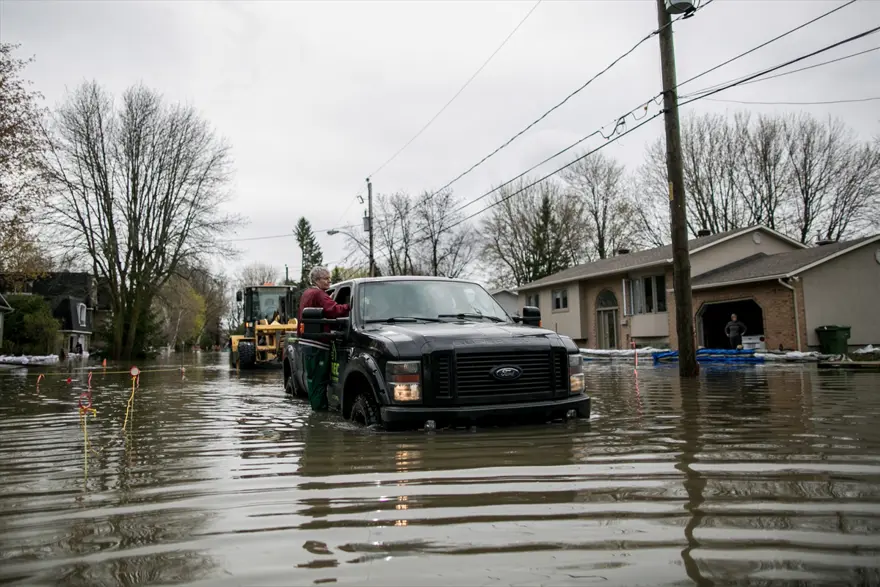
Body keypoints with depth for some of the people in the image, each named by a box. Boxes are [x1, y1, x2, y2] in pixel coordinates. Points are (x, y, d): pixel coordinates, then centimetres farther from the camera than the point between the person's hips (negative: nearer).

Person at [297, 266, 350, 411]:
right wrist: (350, 306, -29)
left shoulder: (306, 293, 20)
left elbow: (300, 317, 27)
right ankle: (320, 406, -4)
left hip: (306, 341, 10)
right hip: (317, 342, -10)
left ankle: (315, 404, 23)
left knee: (312, 376, 16)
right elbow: (334, 310, -28)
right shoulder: (319, 294, -13)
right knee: (319, 377, -6)